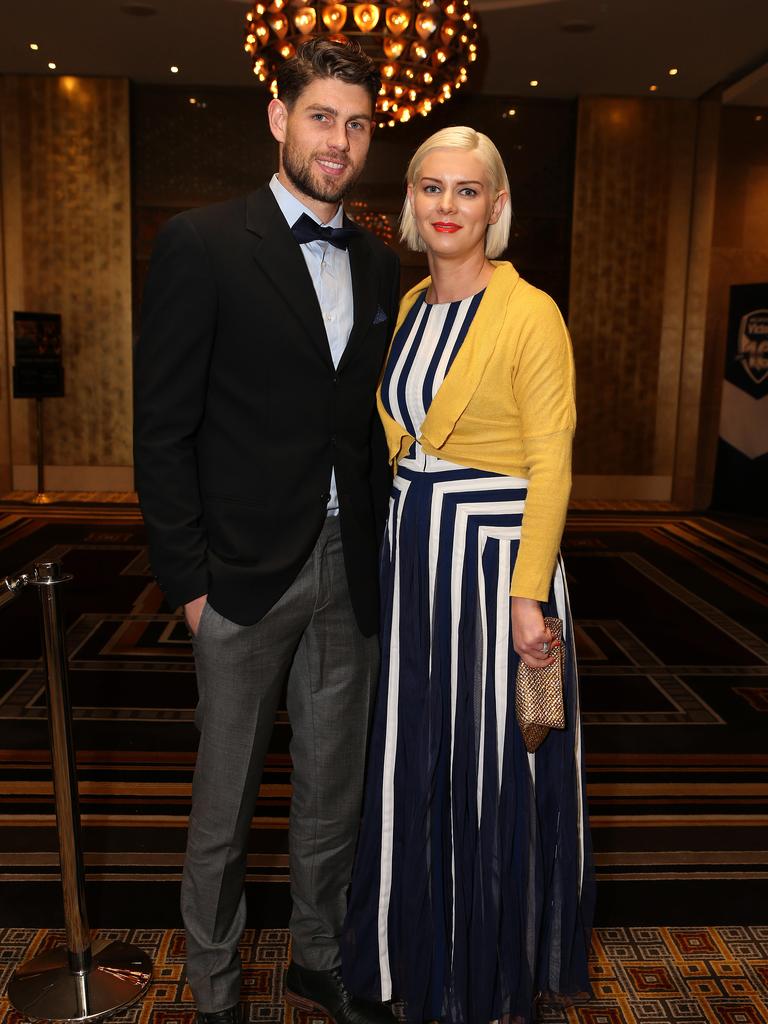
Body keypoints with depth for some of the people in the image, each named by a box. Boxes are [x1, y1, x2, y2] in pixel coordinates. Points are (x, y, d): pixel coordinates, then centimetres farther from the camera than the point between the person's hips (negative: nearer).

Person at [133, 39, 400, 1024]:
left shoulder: (377, 264, 10)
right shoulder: (200, 243, -6)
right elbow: (163, 430, -8)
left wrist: (382, 553, 7)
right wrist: (188, 576, -11)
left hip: (351, 573, 5)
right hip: (245, 573, -4)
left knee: (334, 790, 17)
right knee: (225, 799, 11)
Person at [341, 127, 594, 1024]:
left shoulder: (530, 314, -10)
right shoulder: (407, 307, 11)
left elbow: (551, 465, -13)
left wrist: (529, 592, -17)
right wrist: (394, 540, 11)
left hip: (495, 552, -6)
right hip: (412, 549, 6)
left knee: (495, 765, 8)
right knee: (415, 760, 15)